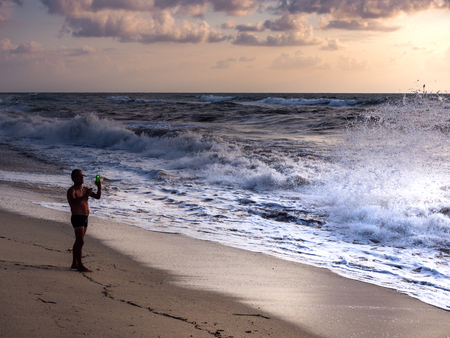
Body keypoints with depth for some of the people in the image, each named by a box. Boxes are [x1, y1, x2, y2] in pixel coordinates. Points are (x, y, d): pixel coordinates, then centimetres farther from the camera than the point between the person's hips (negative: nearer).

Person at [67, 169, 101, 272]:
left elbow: (97, 197, 15)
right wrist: (86, 195, -37)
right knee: (80, 241, -11)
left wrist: (99, 188, -3)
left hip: (85, 218, 9)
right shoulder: (71, 190, -10)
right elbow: (73, 202, -29)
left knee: (78, 241, 14)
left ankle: (75, 263, 21)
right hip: (77, 218, -9)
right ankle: (80, 265, -7)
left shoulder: (85, 189, 14)